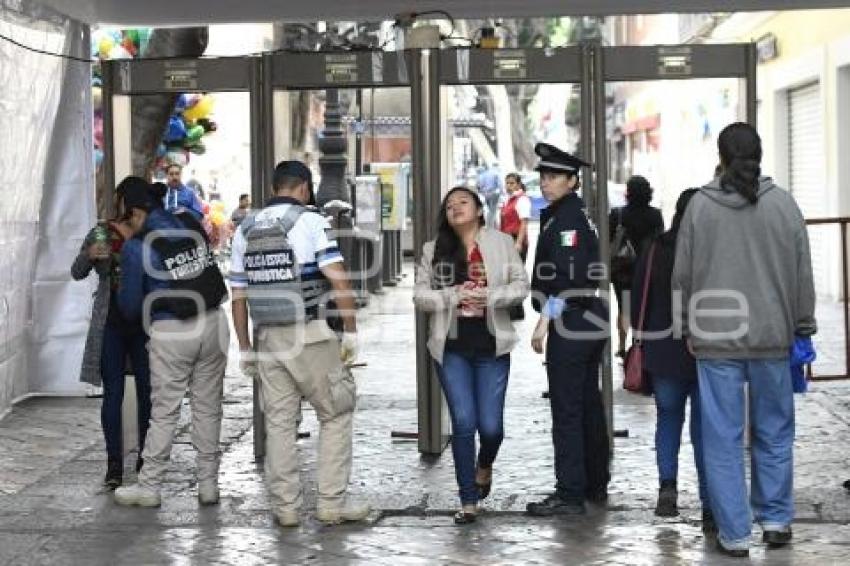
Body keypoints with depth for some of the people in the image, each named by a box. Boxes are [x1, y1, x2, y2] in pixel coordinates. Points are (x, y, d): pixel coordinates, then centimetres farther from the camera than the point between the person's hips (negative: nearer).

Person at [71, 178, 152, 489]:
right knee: (113, 393, -2)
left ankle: (146, 458, 16)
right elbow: (77, 273, 1)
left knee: (147, 392, 3)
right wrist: (90, 255, -20)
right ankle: (114, 464, 2)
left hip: (145, 324, 1)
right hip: (111, 325, -1)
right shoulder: (102, 232, 4)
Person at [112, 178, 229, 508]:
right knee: (208, 407, 9)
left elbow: (130, 304, -2)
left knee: (164, 411, 4)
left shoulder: (136, 248, -9)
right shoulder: (192, 227, 4)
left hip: (171, 332, -4)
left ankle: (148, 487, 12)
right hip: (213, 321, 4)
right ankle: (208, 484, 14)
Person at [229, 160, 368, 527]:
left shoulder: (245, 230, 10)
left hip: (268, 337, 5)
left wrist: (245, 348, 16)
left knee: (279, 422, 9)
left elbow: (238, 295, 11)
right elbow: (339, 280, -14)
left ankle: (285, 507, 12)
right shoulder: (310, 221, -5)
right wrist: (351, 331, -6)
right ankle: (332, 503, 5)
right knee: (337, 414, 6)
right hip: (312, 335, -5)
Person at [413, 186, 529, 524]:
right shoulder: (434, 250, 7)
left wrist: (488, 296, -15)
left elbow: (520, 286, 1)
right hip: (452, 347, 0)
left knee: (491, 425, -2)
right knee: (463, 423, -5)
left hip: (491, 345, 0)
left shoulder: (500, 243, 5)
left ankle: (484, 466, 35)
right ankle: (468, 500, 7)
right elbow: (420, 296, 3)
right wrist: (455, 296, -12)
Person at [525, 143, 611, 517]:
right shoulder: (576, 214, 16)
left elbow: (567, 276, -23)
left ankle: (570, 494, -5)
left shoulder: (567, 218, -14)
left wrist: (544, 320, -21)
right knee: (589, 405, 15)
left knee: (566, 410, -7)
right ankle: (596, 485, 24)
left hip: (569, 324, -10)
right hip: (590, 321, 10)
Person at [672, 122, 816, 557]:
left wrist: (688, 329, 13)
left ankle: (734, 534, 6)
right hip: (772, 335, 1)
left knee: (723, 438, 3)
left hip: (716, 338, -1)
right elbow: (802, 272, 3)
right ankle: (776, 521, 21)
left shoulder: (700, 206, -3)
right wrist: (803, 325, 14)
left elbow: (683, 275, 2)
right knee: (774, 432, 15)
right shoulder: (783, 204, -2)